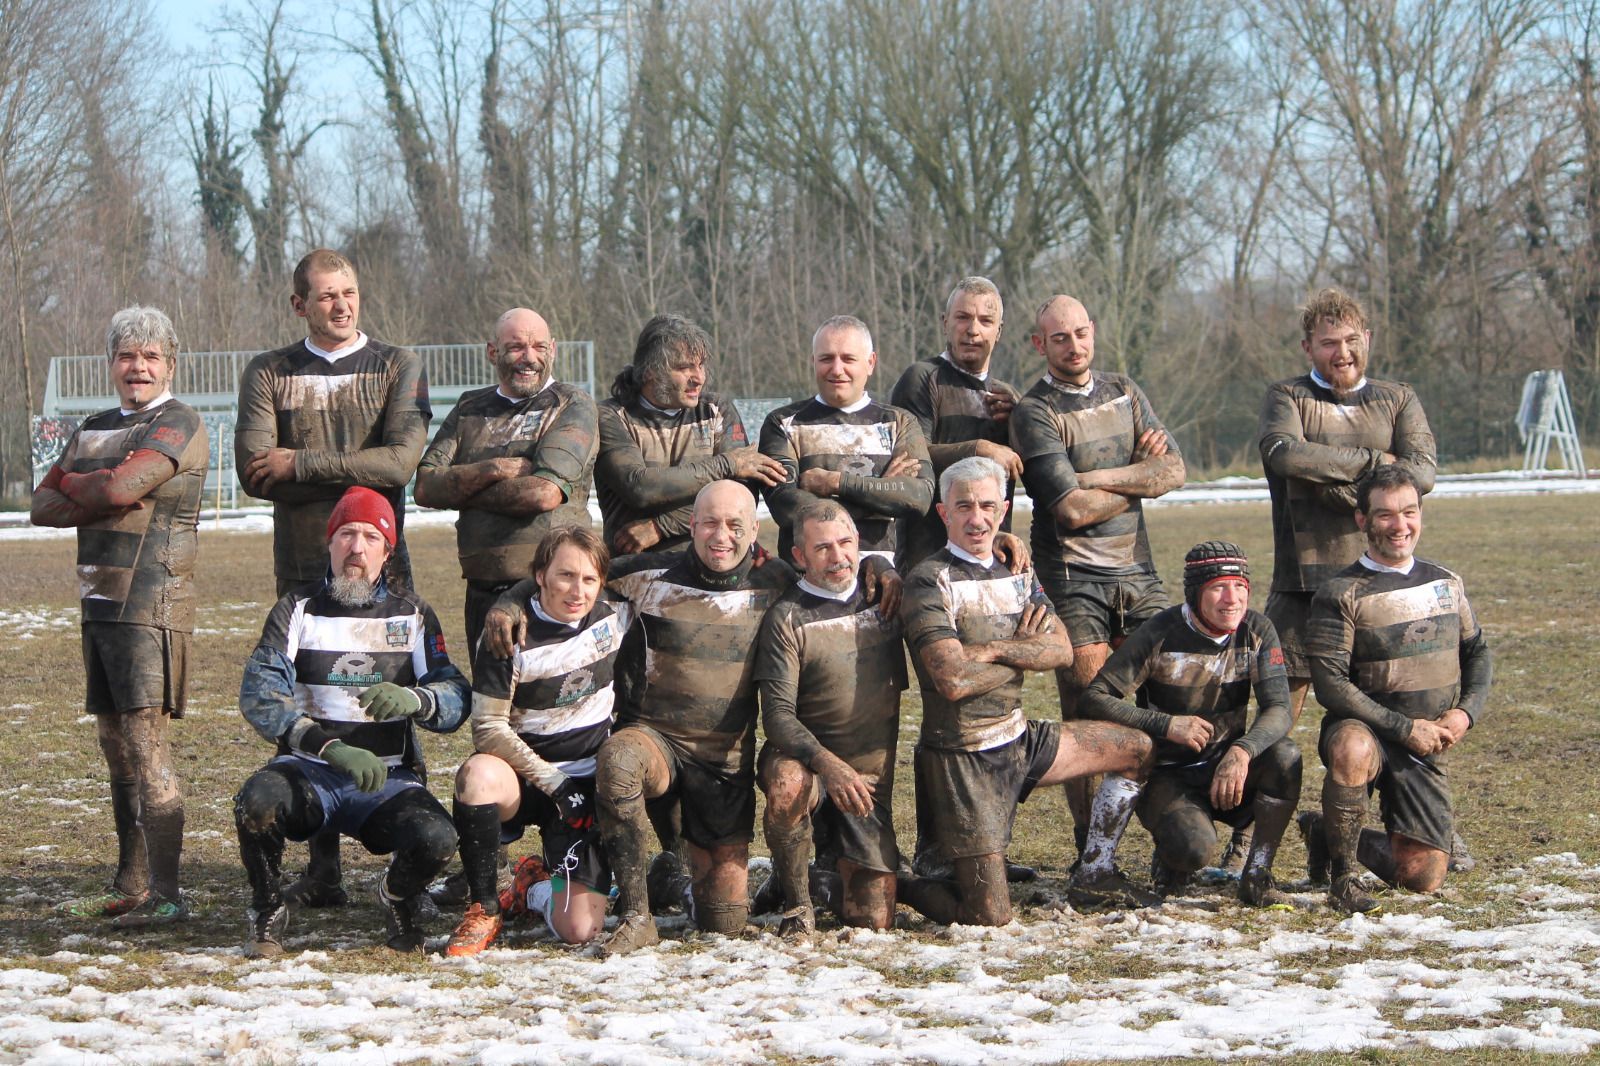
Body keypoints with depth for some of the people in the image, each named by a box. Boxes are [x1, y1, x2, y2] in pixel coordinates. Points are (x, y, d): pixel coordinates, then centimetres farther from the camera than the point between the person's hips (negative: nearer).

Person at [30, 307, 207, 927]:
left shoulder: (178, 425, -6)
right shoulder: (95, 429, 19)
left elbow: (121, 487, -20)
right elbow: (43, 506, 10)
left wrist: (74, 485, 0)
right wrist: (102, 498, -8)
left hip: (151, 602, -8)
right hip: (99, 600, 8)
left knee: (146, 739, -13)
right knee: (114, 740, 11)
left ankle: (165, 894, -14)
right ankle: (130, 886, 18)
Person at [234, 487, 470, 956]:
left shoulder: (412, 614, 9)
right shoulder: (298, 610, 6)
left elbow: (456, 698, -2)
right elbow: (258, 697, -9)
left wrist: (414, 700, -27)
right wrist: (331, 747, -24)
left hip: (387, 779, 1)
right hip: (310, 772, -1)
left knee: (435, 839, -31)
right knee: (257, 801, -35)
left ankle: (398, 898, 7)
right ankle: (268, 910, -4)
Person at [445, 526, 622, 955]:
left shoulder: (616, 615, -2)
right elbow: (488, 728, -14)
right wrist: (553, 784, -20)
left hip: (590, 785, 2)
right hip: (524, 780, -2)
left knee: (580, 930, -16)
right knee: (479, 774, -40)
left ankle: (539, 887, 23)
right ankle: (484, 909, -19)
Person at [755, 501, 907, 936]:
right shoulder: (787, 618, -9)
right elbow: (777, 715, -16)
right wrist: (827, 763, -34)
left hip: (872, 774, 4)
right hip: (805, 757, -4)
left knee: (873, 919, -2)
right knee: (788, 785, -41)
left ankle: (842, 867, 33)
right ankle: (797, 903, -16)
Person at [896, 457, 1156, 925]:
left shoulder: (1018, 575, 10)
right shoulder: (929, 582, -13)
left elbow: (1062, 652, -3)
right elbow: (954, 680, -24)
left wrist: (992, 649, -19)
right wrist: (1024, 651, -7)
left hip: (1019, 740, 8)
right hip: (962, 758, -8)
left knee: (1139, 750, 14)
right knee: (989, 917, -12)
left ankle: (1095, 870, 25)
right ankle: (896, 884, 14)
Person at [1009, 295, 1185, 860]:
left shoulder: (1123, 392, 13)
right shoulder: (1034, 412, -6)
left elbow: (1174, 470, 3)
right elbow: (1072, 509, -15)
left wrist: (1097, 478, -10)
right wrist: (1138, 480, -3)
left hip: (1137, 571, 5)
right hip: (1074, 580, -5)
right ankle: (1091, 848, 0)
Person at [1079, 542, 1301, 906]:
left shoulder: (1256, 631, -5)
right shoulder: (1161, 636, -14)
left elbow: (1278, 709, -15)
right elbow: (1093, 700, -16)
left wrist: (1242, 752, -35)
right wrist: (1166, 724, -27)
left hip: (1228, 766, 4)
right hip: (1169, 776, -3)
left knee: (1285, 756, -28)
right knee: (1196, 848, -33)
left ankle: (1257, 875, -12)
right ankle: (1170, 853, 7)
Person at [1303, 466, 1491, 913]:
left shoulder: (1447, 584, 8)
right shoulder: (1341, 594, -10)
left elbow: (1477, 653, 15)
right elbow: (1330, 684, -16)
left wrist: (1465, 712, -5)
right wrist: (1405, 728, -20)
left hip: (1425, 748, 5)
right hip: (1364, 730, -5)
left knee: (1424, 877, -5)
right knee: (1353, 751, -43)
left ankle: (1332, 836, 25)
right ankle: (1342, 875, -20)